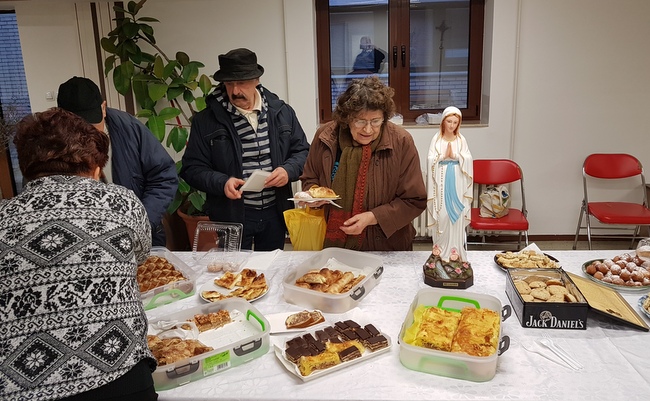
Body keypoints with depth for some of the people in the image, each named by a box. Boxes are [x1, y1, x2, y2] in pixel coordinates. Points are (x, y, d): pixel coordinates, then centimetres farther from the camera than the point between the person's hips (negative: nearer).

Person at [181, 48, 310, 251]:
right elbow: (192, 168, -3)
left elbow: (302, 150, 8)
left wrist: (288, 170, -13)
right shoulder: (205, 120, -4)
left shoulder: (282, 111, 2)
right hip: (231, 215, -2)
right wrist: (222, 183, -21)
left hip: (275, 212, 3)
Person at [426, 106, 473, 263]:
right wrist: (444, 155, -15)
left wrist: (454, 155, -13)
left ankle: (455, 248, 10)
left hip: (457, 181, 1)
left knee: (456, 213, 1)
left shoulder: (461, 139, 5)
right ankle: (440, 246, 14)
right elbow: (430, 159, -6)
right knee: (441, 214, 1)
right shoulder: (436, 138, 1)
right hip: (441, 181, -1)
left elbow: (468, 160, -2)